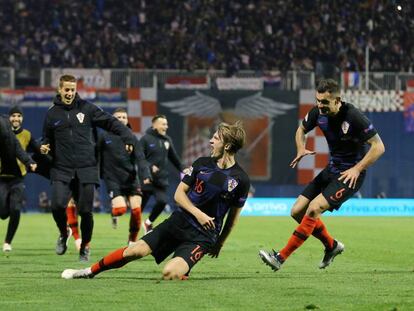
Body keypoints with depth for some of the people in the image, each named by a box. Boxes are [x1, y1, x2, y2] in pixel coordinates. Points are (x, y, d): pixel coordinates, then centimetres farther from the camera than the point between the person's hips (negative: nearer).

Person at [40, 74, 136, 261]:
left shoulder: (87, 109, 4)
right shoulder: (52, 114, 10)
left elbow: (110, 122, 1)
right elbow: (48, 139, 21)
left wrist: (127, 136, -13)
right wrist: (44, 147, -1)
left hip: (86, 169, -1)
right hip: (62, 170, 1)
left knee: (86, 211, -2)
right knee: (58, 205, -17)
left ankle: (85, 247, 18)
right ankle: (64, 233, 13)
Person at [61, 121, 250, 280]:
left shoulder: (240, 180, -8)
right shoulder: (202, 164, 3)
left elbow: (233, 215, 4)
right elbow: (179, 193, 4)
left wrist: (219, 244, 11)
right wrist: (198, 213, -14)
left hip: (201, 237, -4)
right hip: (178, 222, 4)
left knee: (170, 274, -26)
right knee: (135, 251, -5)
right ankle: (90, 272, 11)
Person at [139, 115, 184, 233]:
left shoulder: (167, 140, 10)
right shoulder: (146, 139, -7)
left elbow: (174, 157, 19)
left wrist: (182, 169, 17)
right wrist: (149, 167, -24)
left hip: (162, 180, 4)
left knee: (162, 201, -14)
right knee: (140, 205, 1)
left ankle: (149, 222, 13)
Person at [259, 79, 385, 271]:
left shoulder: (353, 117, -23)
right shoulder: (318, 113, -4)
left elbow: (378, 147, -19)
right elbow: (302, 129, 18)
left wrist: (357, 169, -24)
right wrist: (301, 149, -3)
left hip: (350, 176, -8)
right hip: (331, 169, 8)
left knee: (314, 209, -23)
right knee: (297, 211, 2)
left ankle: (281, 257, -19)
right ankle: (332, 246, 24)